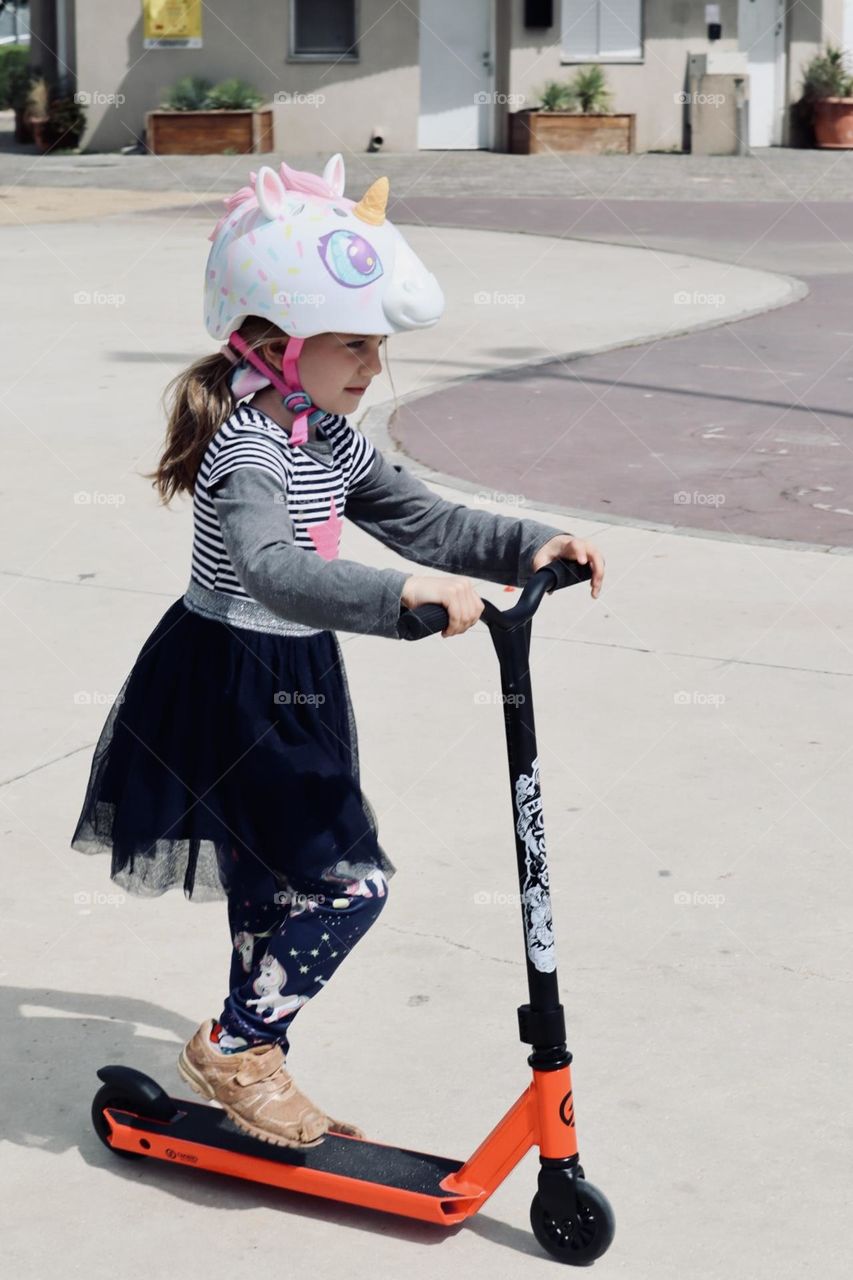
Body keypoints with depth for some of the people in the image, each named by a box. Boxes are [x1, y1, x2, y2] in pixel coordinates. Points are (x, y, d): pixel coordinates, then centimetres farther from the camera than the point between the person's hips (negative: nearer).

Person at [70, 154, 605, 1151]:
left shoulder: (331, 442, 7)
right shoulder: (246, 449, -23)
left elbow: (423, 521, 12)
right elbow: (273, 570, -40)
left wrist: (529, 545, -1)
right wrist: (403, 594, -51)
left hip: (291, 688, 10)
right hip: (228, 685, -10)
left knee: (275, 889, 18)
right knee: (349, 879, -12)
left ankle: (255, 1070, 32)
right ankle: (232, 1048, 3)